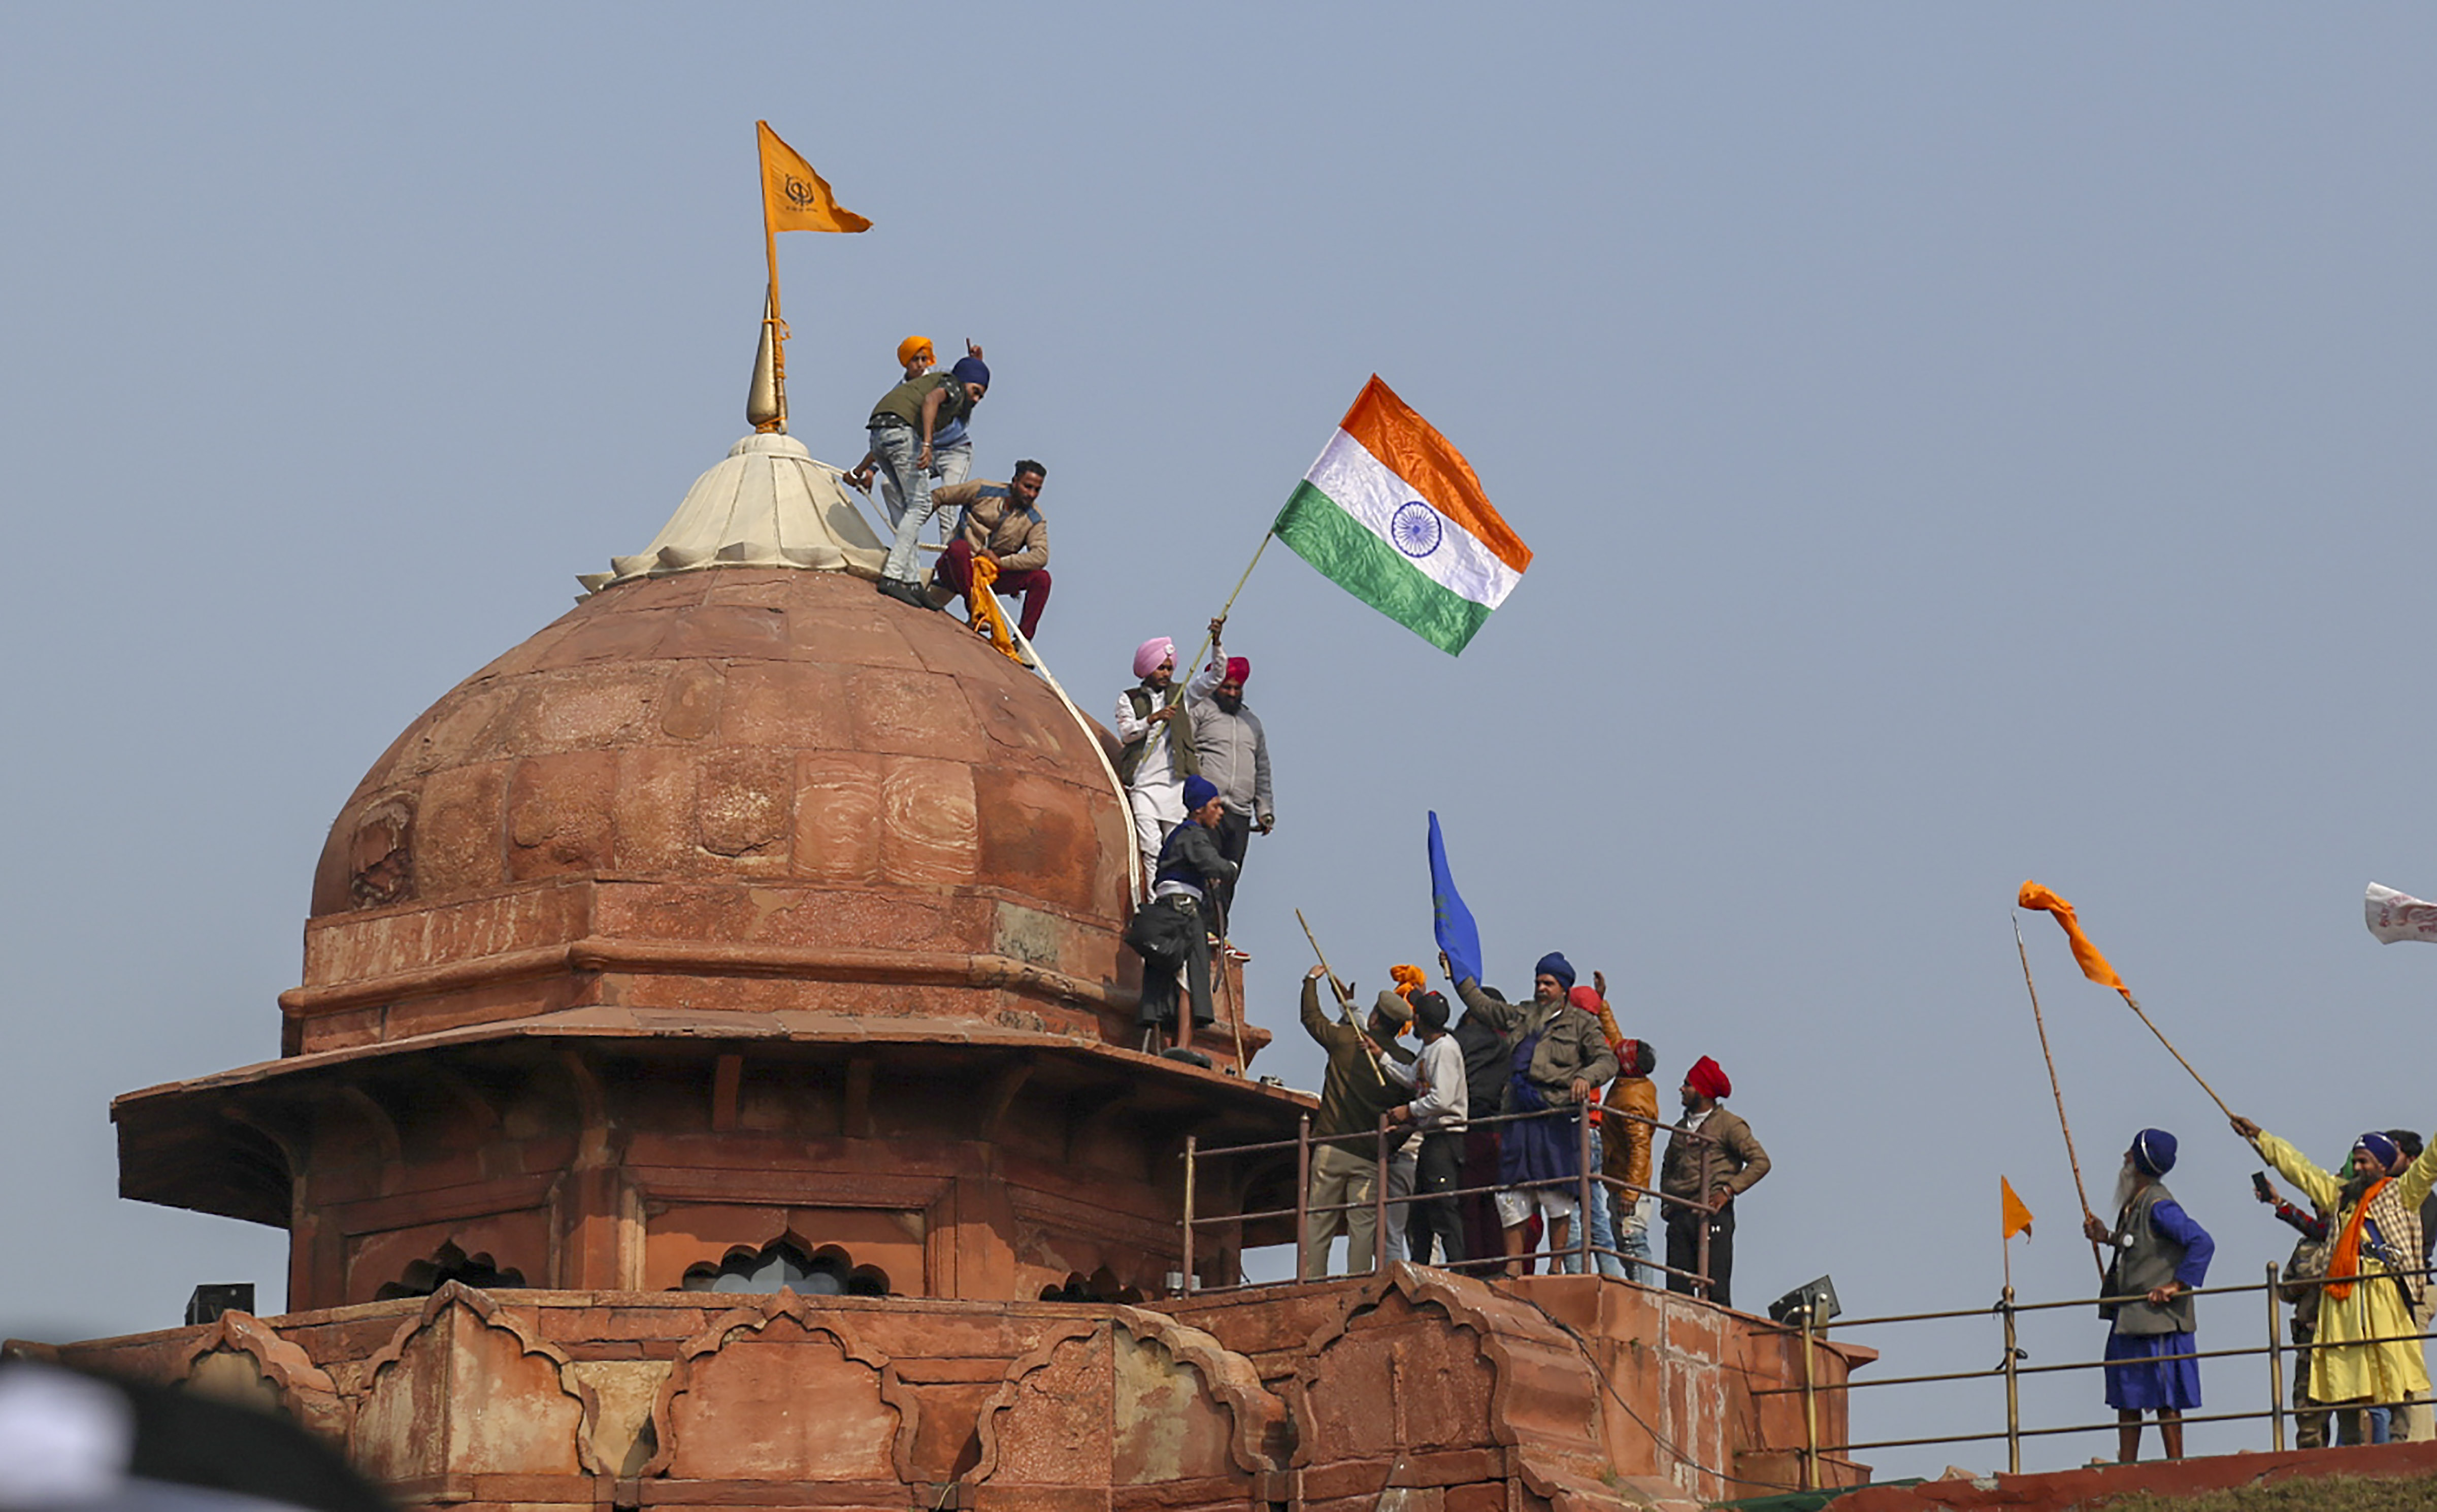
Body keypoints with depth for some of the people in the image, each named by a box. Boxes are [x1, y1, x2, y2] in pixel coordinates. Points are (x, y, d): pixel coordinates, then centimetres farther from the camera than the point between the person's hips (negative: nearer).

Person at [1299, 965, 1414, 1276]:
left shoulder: (1346, 1039, 0)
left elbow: (1312, 1018, 16)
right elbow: (1407, 1104, 10)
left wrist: (1311, 981, 31)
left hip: (1332, 1147, -1)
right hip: (1370, 1157, 1)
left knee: (1318, 1223, 2)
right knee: (1363, 1226, -1)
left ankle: (1312, 1282, -4)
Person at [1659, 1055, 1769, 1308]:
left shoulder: (1729, 1125, 2)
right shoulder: (1681, 1129, 21)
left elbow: (1760, 1161, -5)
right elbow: (1668, 1167, 32)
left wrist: (1728, 1191, -13)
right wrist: (1666, 1198, 14)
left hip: (1713, 1215, -6)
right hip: (1680, 1216, 6)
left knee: (1715, 1291, -12)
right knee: (1677, 1289, -2)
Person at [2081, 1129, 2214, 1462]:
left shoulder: (2159, 1206, -16)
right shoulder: (2133, 1204, 12)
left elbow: (2202, 1242, -23)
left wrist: (2178, 1285, -21)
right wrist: (2108, 1236, 16)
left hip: (2158, 1319, -10)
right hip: (2128, 1320, 10)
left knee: (2165, 1399, -3)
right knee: (2126, 1399, 12)